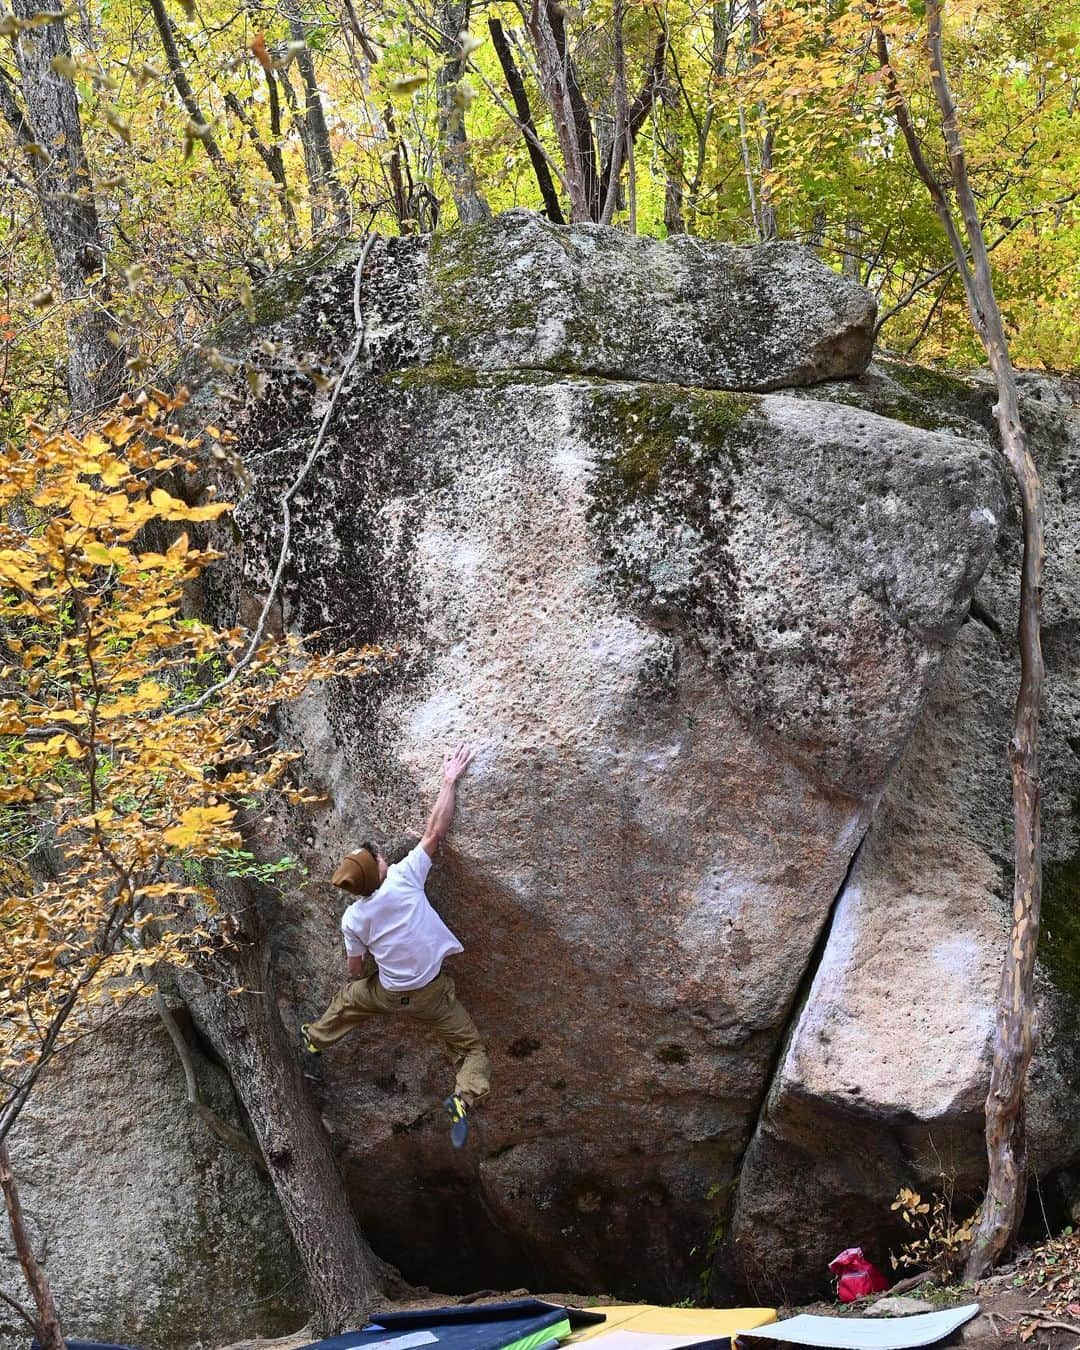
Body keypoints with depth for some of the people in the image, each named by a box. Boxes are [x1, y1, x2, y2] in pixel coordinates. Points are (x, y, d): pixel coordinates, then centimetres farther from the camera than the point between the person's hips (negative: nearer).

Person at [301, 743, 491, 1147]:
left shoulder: (352, 919, -12)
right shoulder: (404, 879, -23)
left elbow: (355, 969, 2)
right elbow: (435, 831, -22)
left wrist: (367, 978, 26)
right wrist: (450, 781, -16)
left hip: (389, 993, 3)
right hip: (431, 993, -3)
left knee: (348, 998, 35)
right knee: (471, 1047, 6)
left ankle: (316, 1039, 58)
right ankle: (464, 1096, -22)